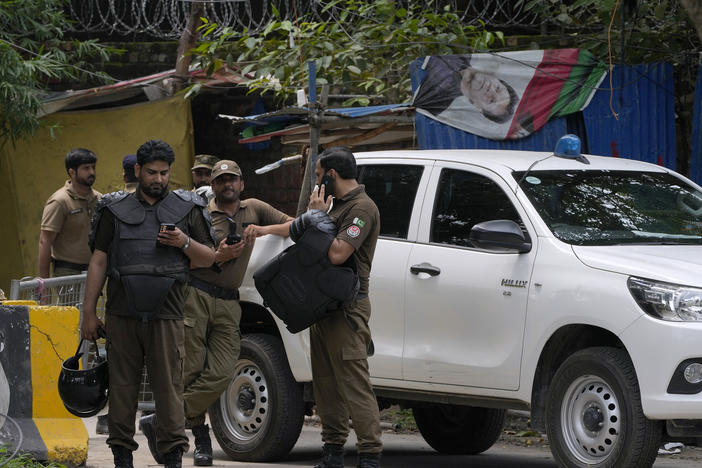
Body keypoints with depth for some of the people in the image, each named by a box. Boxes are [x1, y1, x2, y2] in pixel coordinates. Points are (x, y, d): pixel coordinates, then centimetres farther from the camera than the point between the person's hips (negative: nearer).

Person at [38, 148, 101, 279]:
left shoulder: (98, 199, 11)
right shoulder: (59, 202, -10)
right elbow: (45, 241, -12)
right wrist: (44, 280, -16)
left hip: (93, 270, 6)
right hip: (67, 271, -6)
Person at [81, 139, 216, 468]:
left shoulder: (187, 209, 12)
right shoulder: (115, 210, 12)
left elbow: (208, 259, 14)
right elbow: (98, 262, 11)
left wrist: (185, 243, -7)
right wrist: (89, 312, 6)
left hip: (165, 315, -1)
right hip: (122, 314, 1)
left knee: (169, 385, -6)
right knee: (122, 385, 1)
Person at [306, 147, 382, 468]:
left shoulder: (362, 208, -12)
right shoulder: (338, 206, 19)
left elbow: (337, 254, -23)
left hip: (347, 307, -10)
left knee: (354, 382, -12)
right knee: (326, 381, 12)